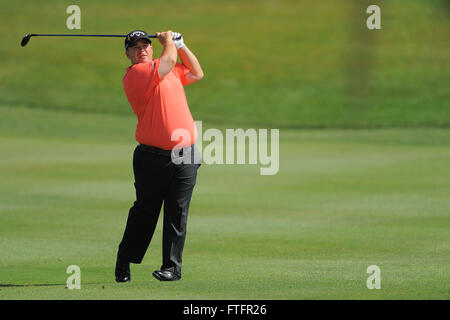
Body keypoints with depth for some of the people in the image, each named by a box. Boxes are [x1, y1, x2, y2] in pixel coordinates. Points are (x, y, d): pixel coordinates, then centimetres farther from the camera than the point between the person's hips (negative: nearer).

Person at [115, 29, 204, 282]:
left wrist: (180, 45, 19)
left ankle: (172, 267, 3)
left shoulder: (170, 70, 17)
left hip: (185, 158, 5)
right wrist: (168, 42, 3)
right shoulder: (134, 75, -8)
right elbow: (169, 61, -17)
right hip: (152, 156, -5)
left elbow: (196, 73, 29)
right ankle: (124, 264, 15)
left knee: (177, 212, 0)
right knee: (144, 211, 2)